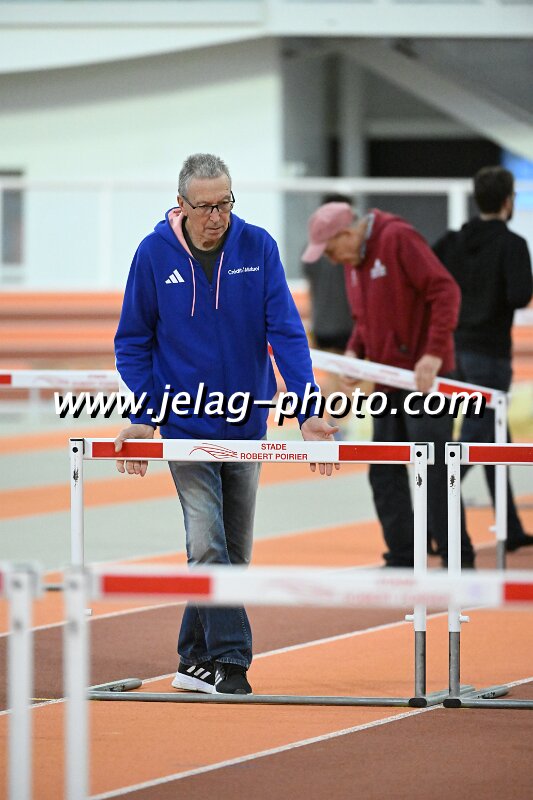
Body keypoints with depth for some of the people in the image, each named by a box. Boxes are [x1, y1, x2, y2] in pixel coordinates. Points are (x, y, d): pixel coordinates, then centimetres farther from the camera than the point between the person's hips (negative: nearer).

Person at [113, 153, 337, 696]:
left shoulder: (257, 248, -6)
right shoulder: (154, 254, -8)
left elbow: (285, 332, -8)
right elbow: (133, 342, 1)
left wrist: (307, 412, -18)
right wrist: (142, 417, -8)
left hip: (247, 423, 3)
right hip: (185, 426, -3)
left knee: (234, 550, 9)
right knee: (208, 546, -14)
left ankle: (196, 660, 21)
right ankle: (231, 665, -13)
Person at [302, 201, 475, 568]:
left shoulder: (398, 239, -14)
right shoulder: (354, 260, 13)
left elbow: (445, 291, -20)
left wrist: (434, 353, -25)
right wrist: (355, 351, 4)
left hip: (425, 376, -9)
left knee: (433, 473, -8)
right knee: (385, 475, 8)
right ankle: (401, 560, 14)